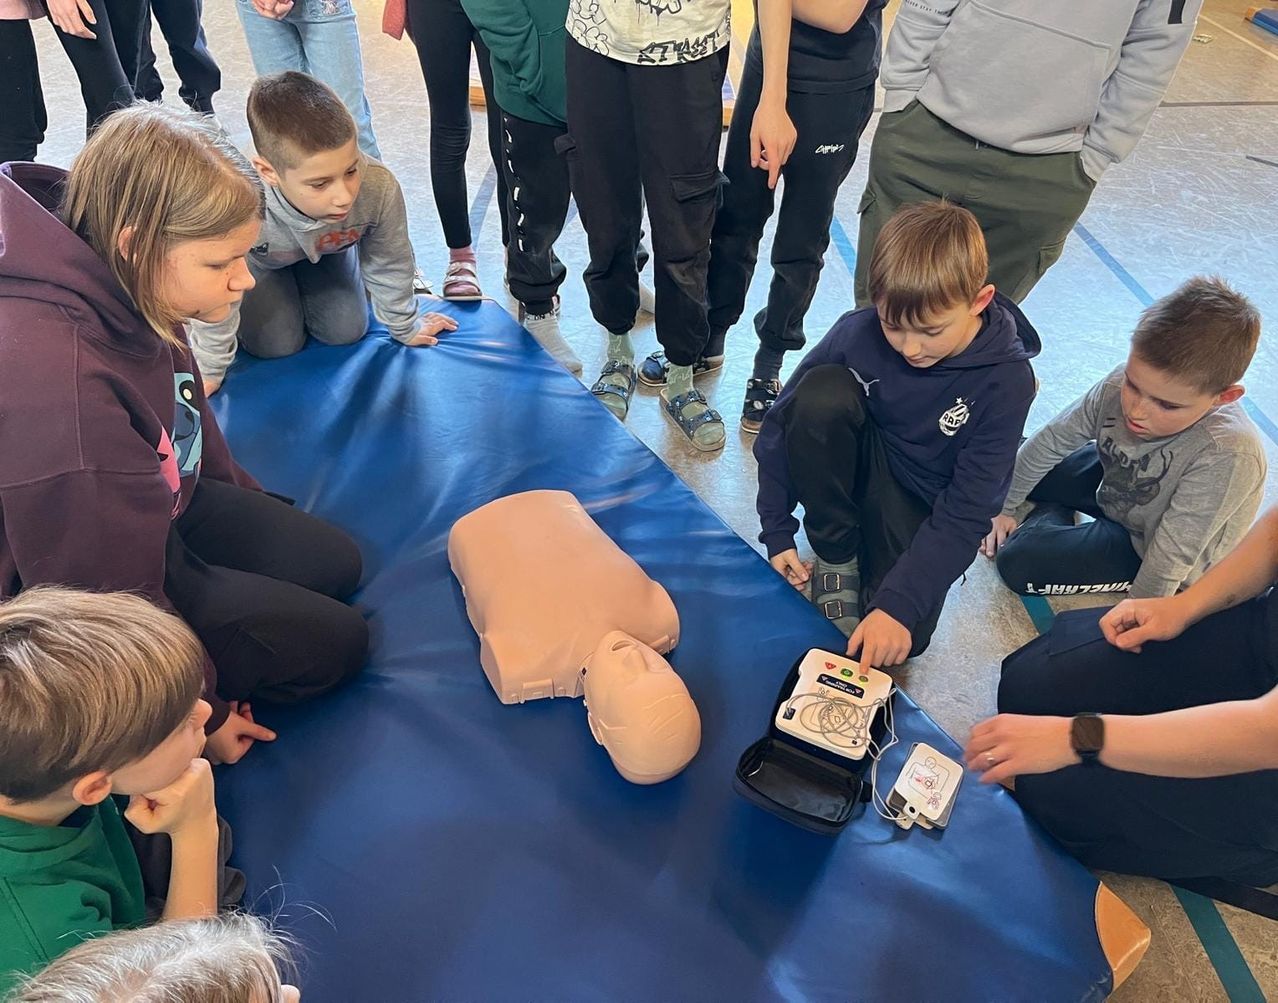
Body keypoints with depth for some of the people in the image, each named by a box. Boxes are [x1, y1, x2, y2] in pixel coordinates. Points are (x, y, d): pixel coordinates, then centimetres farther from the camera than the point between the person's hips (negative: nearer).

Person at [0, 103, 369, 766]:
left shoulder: (123, 293, -13)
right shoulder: (56, 379, -39)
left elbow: (185, 415, 9)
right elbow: (110, 597, -28)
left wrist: (252, 509, 22)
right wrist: (200, 714, -14)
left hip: (161, 508, 9)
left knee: (334, 564, 13)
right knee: (333, 643, -6)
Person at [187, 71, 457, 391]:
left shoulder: (380, 188, -42)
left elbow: (389, 266, -17)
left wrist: (405, 328, -1)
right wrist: (209, 370, -12)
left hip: (327, 249, 2)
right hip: (261, 258, -2)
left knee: (347, 332, 2)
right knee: (275, 345, -7)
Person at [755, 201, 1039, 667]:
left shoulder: (1006, 381, -22)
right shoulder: (859, 332, -20)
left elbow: (967, 512, -22)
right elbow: (784, 421, -9)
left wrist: (899, 605, -30)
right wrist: (777, 531, -9)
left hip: (920, 508, -1)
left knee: (899, 639, -25)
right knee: (821, 393, -31)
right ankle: (836, 558, -11)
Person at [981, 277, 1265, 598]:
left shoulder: (1229, 454, -42)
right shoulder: (1121, 385, -27)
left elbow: (1173, 552, -32)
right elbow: (1051, 441, -10)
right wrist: (1005, 507, 0)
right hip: (1116, 481, 5)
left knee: (1017, 562, -15)